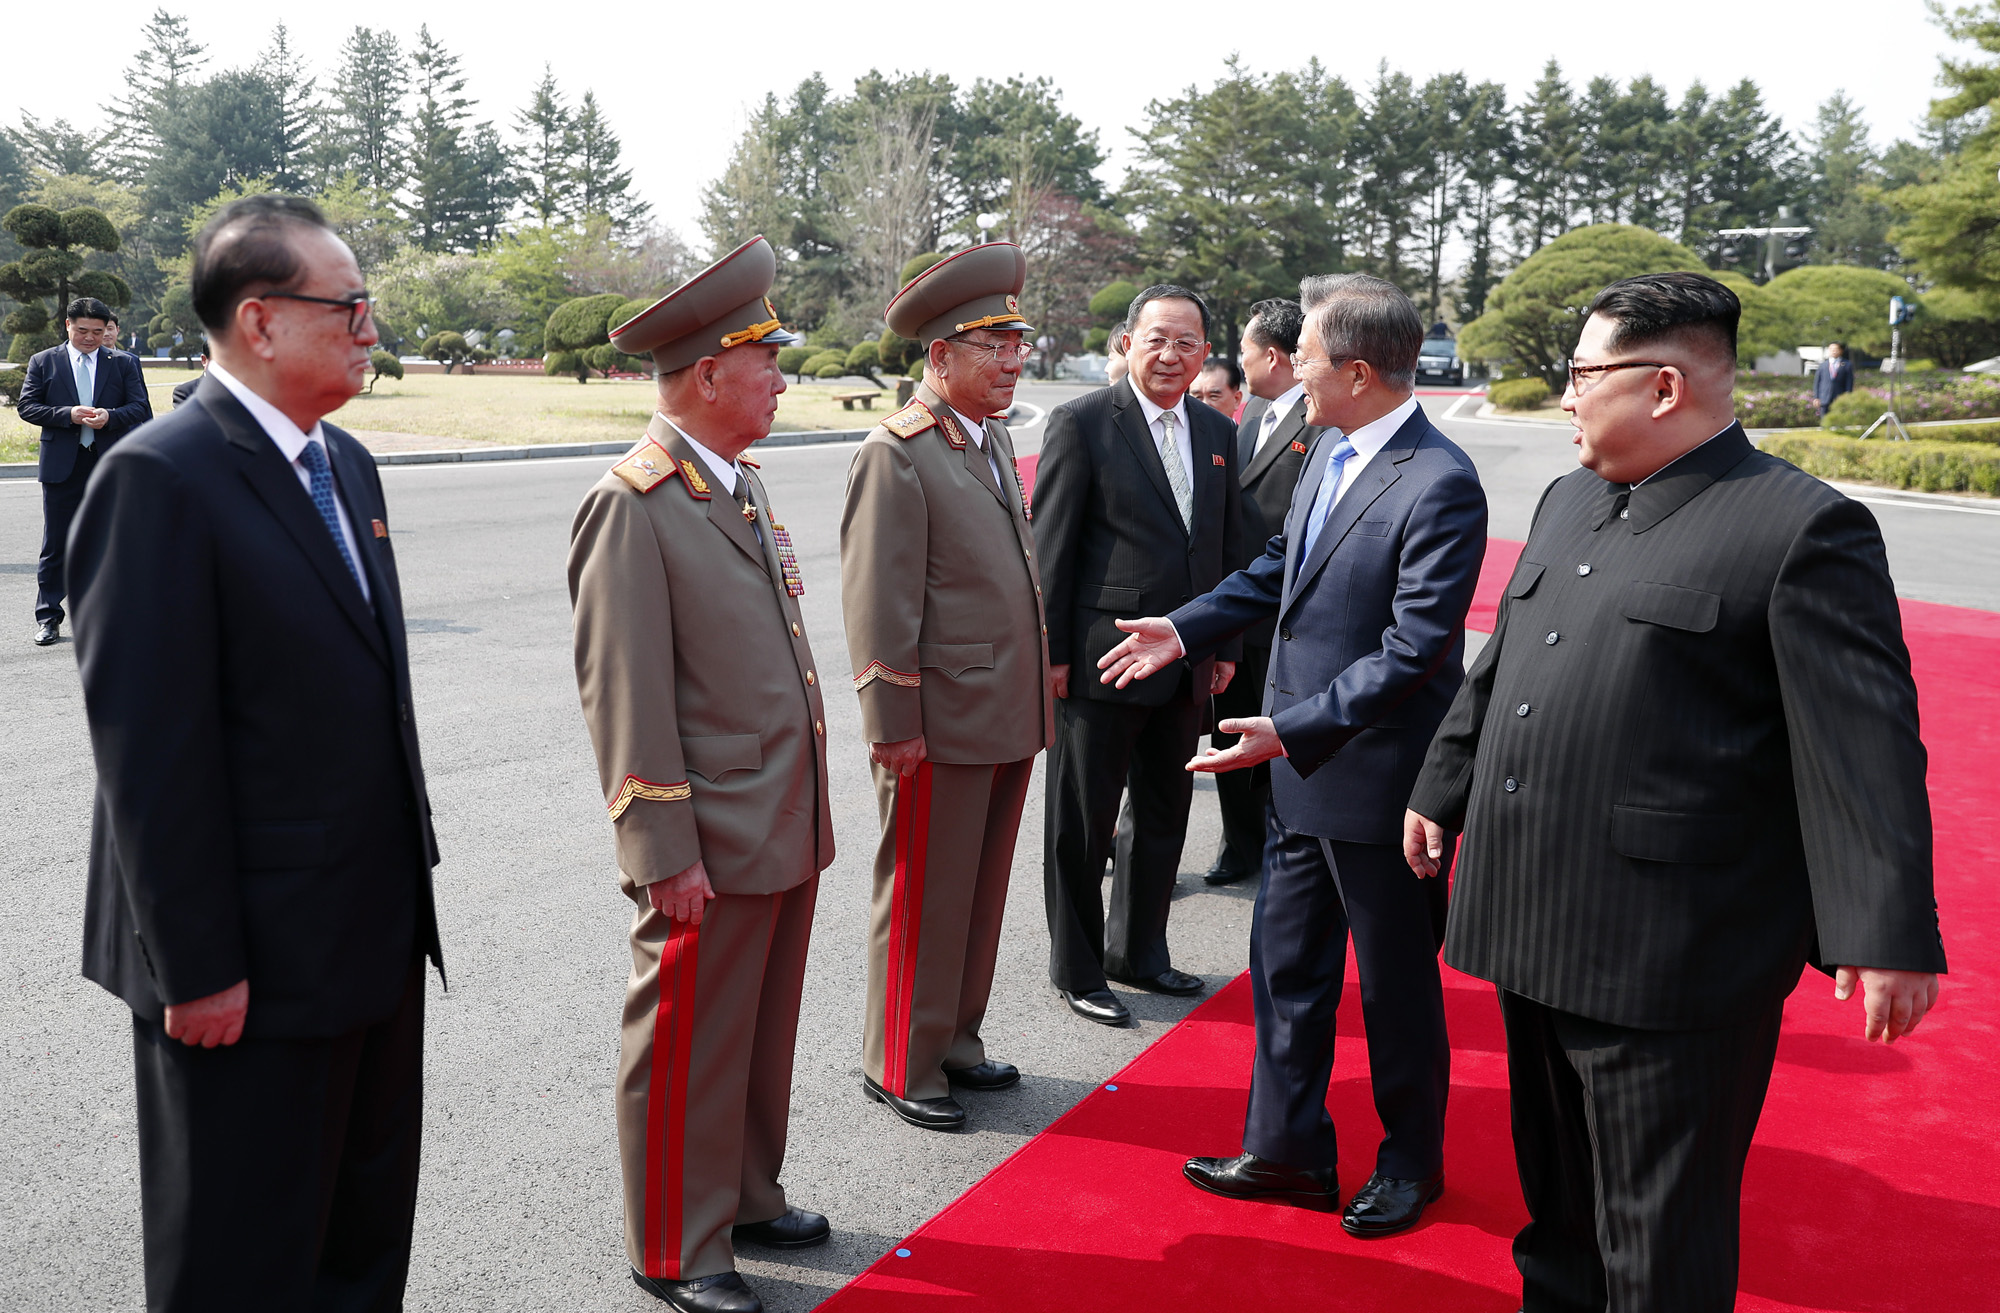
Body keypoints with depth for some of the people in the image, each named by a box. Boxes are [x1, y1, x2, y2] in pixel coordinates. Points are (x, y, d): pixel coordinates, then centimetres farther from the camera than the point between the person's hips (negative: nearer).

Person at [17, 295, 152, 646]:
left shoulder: (123, 363, 7)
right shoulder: (43, 362, 7)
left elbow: (141, 408, 1)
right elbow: (26, 406, 1)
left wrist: (110, 416, -18)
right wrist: (67, 415, -15)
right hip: (62, 466, 0)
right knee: (56, 544, 5)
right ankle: (48, 618, 13)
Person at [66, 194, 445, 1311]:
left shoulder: (346, 463, 10)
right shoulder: (159, 478, -17)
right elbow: (149, 748, -20)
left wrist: (409, 867, 14)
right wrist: (198, 965, -18)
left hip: (378, 932, 8)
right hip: (251, 964, -8)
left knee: (372, 1223, 22)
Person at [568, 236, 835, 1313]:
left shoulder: (742, 481, 12)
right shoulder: (631, 505, -17)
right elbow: (624, 697, -19)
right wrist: (665, 852, -19)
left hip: (786, 830, 9)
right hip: (708, 843, -8)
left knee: (764, 1033, 21)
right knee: (690, 1051, 8)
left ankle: (746, 1197, 40)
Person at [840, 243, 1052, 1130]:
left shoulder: (993, 440, 14)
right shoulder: (896, 453, -14)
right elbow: (878, 603, -17)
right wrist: (893, 725, -18)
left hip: (1008, 718, 8)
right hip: (940, 724, -8)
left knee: (981, 893, 18)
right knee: (923, 903, 5)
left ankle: (953, 1041, 33)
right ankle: (900, 1067, 20)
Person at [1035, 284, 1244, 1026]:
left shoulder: (1217, 433, 10)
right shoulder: (1081, 423, -8)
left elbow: (1229, 548, 15)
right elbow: (1052, 546, -10)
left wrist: (1226, 645, 12)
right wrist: (1052, 651, -12)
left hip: (1188, 664, 6)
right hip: (1102, 659, -6)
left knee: (1165, 815, 18)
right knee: (1081, 825, 7)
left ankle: (1137, 951, 35)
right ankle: (1076, 969, 22)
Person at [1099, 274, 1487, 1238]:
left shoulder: (1440, 486, -22)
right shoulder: (1331, 450, 4)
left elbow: (1409, 653, -25)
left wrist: (1290, 728, -27)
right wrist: (1187, 628, 12)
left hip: (1379, 780, -8)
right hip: (1307, 764, 8)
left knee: (1396, 985, 11)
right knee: (1285, 961, 17)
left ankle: (1412, 1164, 33)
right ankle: (1289, 1151, 33)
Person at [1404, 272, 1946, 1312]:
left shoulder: (1805, 529, -12)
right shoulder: (1569, 500, 13)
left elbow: (1865, 744, -16)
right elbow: (1498, 666, 22)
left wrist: (1888, 932, -18)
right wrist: (1443, 788, 26)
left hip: (1672, 956, -7)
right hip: (1536, 923, 8)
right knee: (1555, 1201, 24)